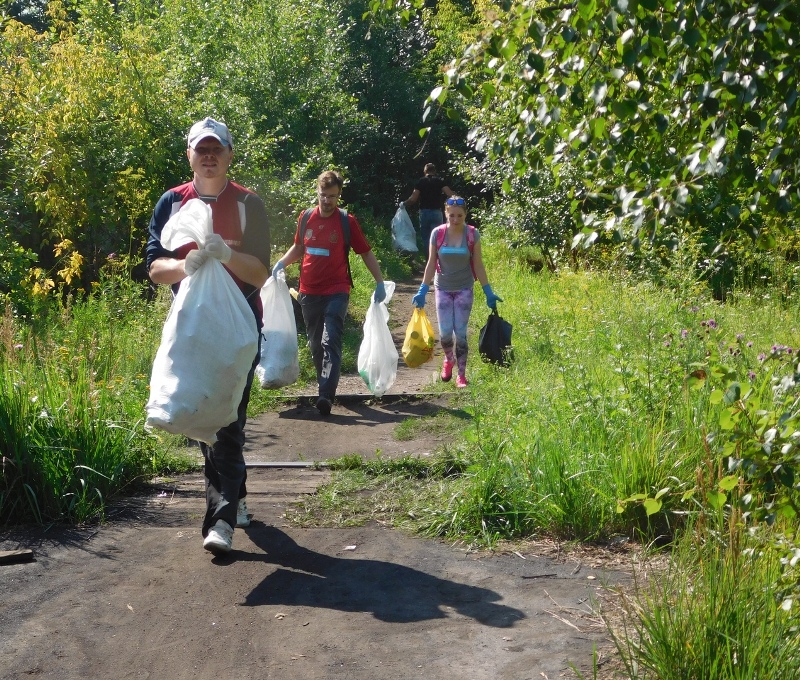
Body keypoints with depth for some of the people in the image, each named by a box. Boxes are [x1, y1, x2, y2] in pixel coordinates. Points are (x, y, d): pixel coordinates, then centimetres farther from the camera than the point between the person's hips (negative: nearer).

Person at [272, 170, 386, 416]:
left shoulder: (347, 222, -3)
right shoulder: (305, 218, 5)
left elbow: (366, 253, 3)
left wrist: (379, 282, -5)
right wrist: (281, 263, 4)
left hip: (336, 292, -4)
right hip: (309, 293, 4)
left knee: (331, 343, -14)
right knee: (316, 344, 12)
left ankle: (326, 395, -22)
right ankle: (325, 385, 29)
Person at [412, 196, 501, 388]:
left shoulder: (472, 235, -9)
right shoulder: (437, 234, -8)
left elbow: (478, 265, -2)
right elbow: (431, 264, -1)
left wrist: (488, 292, -2)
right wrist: (422, 291, -3)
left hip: (464, 289, -1)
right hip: (443, 289, 1)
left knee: (460, 332, -2)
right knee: (445, 332, -2)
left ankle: (461, 375, 10)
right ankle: (448, 359, 30)